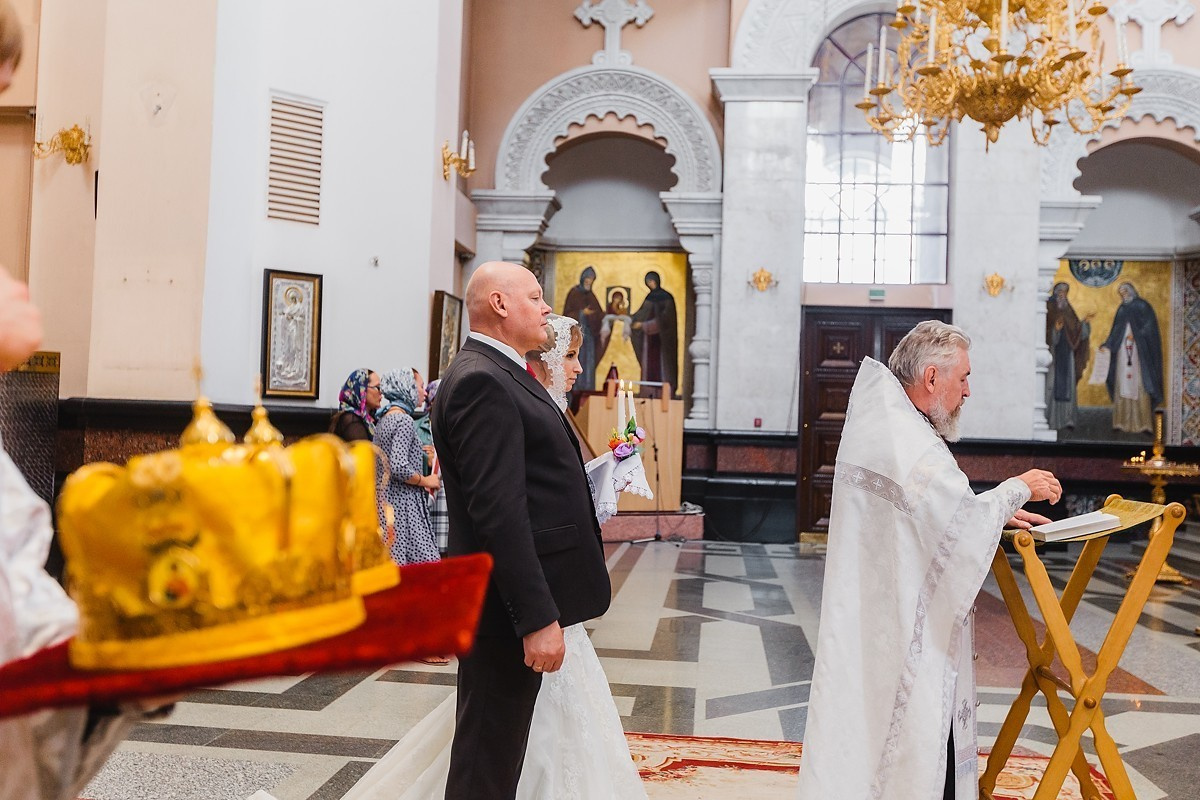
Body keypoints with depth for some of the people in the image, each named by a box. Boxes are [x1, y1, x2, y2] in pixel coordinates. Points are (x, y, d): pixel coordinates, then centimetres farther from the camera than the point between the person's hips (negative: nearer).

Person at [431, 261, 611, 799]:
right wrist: (538, 618, -25)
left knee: (499, 749, 20)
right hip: (508, 607, -10)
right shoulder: (481, 381, -18)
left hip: (525, 597, 10)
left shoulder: (502, 375, 14)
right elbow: (498, 511, -25)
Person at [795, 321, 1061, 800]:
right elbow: (962, 523, -24)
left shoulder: (880, 423, 10)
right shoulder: (906, 440, -22)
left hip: (872, 615, 10)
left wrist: (999, 512, 10)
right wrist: (1018, 488, -7)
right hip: (905, 630, -10)